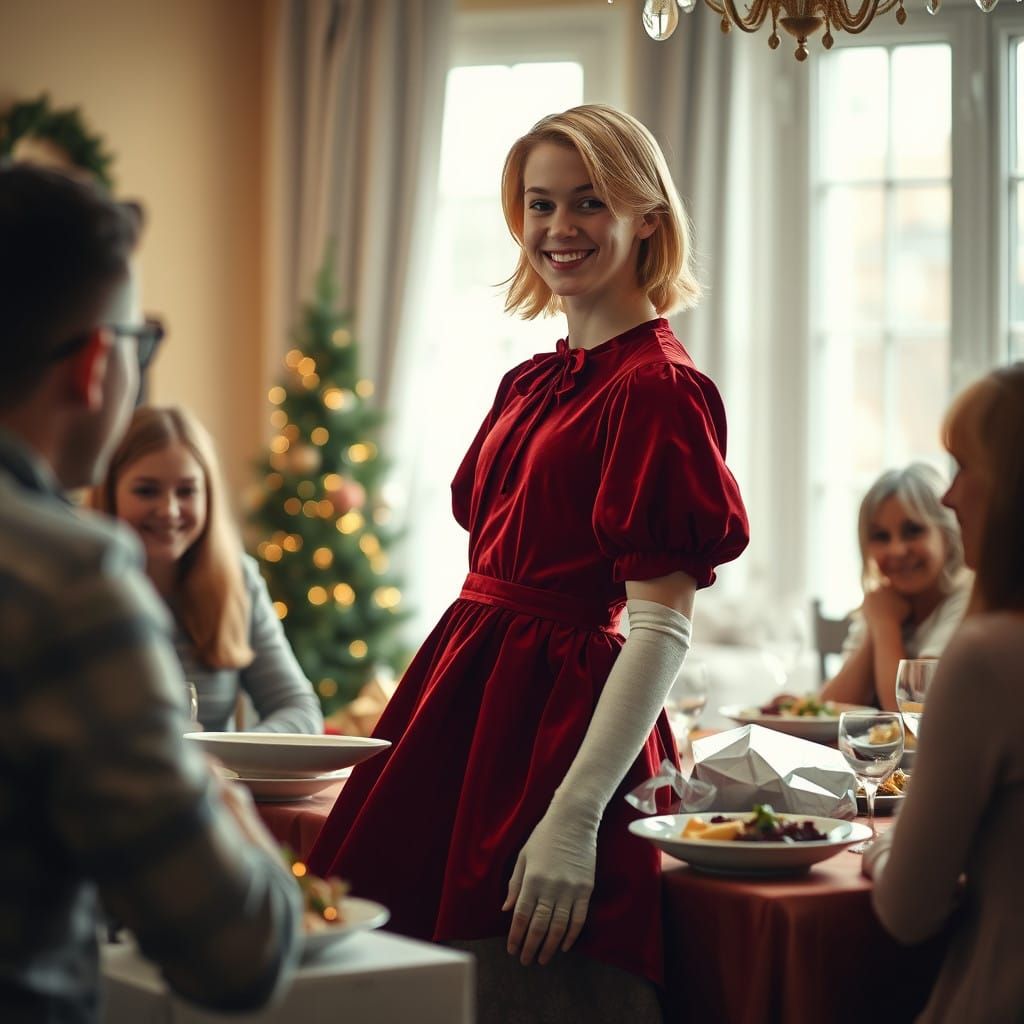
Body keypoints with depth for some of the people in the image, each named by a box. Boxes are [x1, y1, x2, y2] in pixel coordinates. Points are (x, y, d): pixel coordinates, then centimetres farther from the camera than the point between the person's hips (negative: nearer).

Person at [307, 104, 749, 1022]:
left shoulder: (659, 389, -12)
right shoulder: (532, 383, 13)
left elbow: (662, 628, -18)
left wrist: (574, 817, -23)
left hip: (553, 720, -8)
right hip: (462, 704, 8)